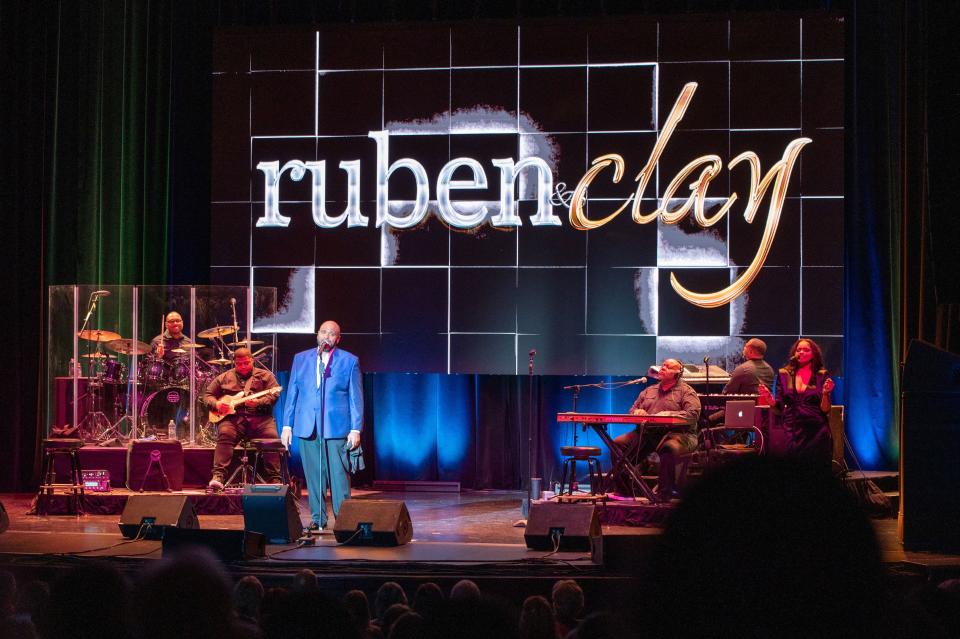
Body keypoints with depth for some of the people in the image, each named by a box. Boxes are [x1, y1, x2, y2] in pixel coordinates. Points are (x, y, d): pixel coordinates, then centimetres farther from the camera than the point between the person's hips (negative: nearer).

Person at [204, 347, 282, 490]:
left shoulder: (265, 376, 13)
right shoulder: (224, 378, 18)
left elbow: (273, 395, 1)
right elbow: (208, 395, 19)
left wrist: (258, 402, -18)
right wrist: (217, 404, -4)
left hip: (260, 417, -1)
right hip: (233, 417, 1)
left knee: (271, 435, -29)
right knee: (225, 434, -31)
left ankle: (275, 480, -26)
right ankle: (218, 477, -37)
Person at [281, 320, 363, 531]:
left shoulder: (350, 361, 5)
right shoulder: (301, 359, 12)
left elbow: (356, 398, 3)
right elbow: (292, 393, 13)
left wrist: (355, 429, -4)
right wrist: (287, 425, 6)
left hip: (336, 427, -2)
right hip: (307, 427, 2)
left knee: (339, 475, -6)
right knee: (313, 476, 4)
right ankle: (317, 518, 12)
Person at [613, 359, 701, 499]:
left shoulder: (686, 391, 7)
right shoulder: (649, 391, 26)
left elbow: (693, 414, -9)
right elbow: (632, 410, 28)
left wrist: (669, 414, -21)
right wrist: (637, 412, 2)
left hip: (676, 433, -5)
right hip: (647, 433, 5)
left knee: (668, 447, -41)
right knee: (619, 443, -15)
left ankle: (665, 491, -32)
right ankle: (623, 488, -10)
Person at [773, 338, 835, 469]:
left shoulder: (822, 375, 6)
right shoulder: (784, 374, 10)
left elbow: (825, 410, 1)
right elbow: (778, 409, 8)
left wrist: (825, 394, -16)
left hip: (816, 433, -1)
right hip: (792, 432, 1)